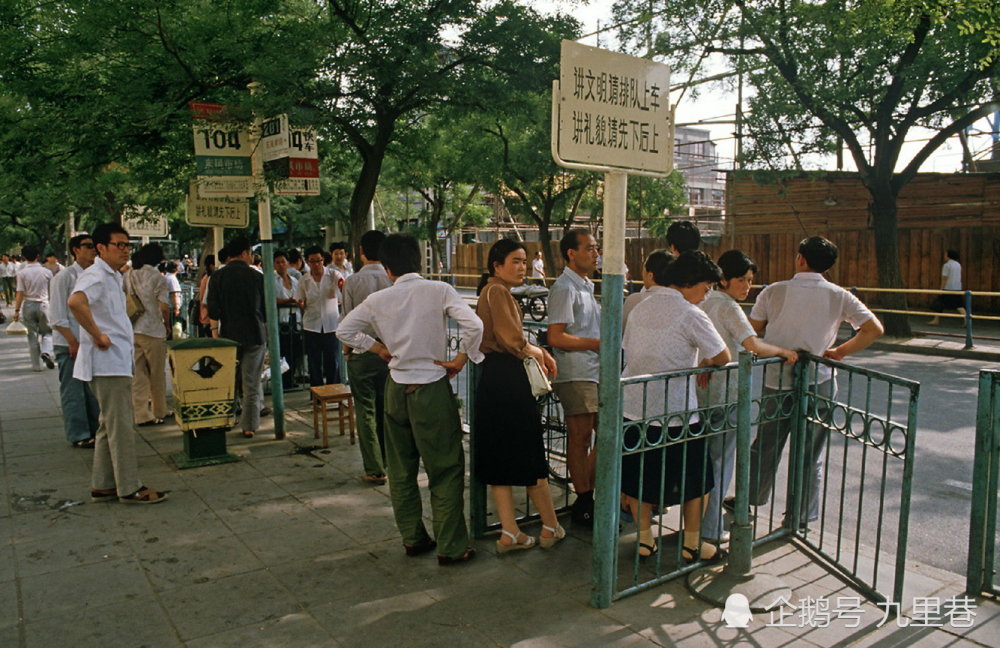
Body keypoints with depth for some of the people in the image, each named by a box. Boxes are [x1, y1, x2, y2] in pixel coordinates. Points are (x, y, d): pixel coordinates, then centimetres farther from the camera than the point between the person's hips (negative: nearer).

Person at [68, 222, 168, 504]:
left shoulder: (114, 277, 18)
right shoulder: (96, 275, -13)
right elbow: (75, 302, -33)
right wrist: (97, 336, -26)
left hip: (117, 360, 10)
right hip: (107, 362, -10)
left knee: (110, 425, 15)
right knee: (121, 426, -5)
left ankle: (103, 486, 23)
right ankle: (129, 488, 3)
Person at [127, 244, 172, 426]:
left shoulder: (127, 276, 6)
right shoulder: (158, 279, -10)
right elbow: (164, 308, -13)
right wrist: (167, 325, 4)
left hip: (131, 330, 5)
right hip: (153, 330, -5)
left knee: (138, 374, 7)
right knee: (157, 374, 9)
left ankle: (141, 414, 7)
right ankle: (159, 411, 20)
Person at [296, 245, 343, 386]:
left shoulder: (333, 275, -2)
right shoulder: (304, 281, 3)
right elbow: (301, 305, 13)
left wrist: (342, 285, -38)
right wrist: (301, 305, -7)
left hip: (331, 325, -2)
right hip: (312, 326, 2)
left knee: (332, 361, 2)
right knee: (314, 363, 8)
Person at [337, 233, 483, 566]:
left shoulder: (378, 299, -1)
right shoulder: (438, 290, -10)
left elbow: (344, 331, 4)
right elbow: (474, 325, -21)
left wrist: (378, 347, 10)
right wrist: (461, 358, -8)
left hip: (396, 388, 4)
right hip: (432, 389, -4)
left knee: (401, 469, 16)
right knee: (445, 470, 5)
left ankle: (413, 538, 27)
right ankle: (451, 547, 9)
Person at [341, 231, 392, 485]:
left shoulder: (353, 281, -8)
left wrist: (347, 349, 11)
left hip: (361, 354, -2)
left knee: (366, 411, 4)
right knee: (386, 409, 16)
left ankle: (375, 470, 6)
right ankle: (388, 461, 26)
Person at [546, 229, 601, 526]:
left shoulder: (586, 286, 20)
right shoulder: (564, 288, -11)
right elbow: (556, 337, -19)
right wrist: (598, 343, -16)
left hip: (594, 371, 10)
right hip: (575, 375, -10)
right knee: (580, 437, -1)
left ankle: (588, 496, 24)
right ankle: (584, 503, 10)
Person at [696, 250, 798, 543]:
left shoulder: (704, 302, 10)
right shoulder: (728, 307, -16)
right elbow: (755, 346, -27)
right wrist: (784, 351, -12)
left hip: (702, 390, 9)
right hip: (724, 395, -9)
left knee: (703, 458, 18)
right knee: (721, 461, 2)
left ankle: (697, 519, 29)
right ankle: (710, 529, 9)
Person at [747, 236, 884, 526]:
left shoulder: (774, 291, -6)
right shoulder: (839, 296, -4)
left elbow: (752, 333, -2)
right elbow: (874, 329, -7)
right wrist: (840, 352, 1)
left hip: (776, 381, 0)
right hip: (819, 383, 0)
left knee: (765, 446, 16)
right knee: (811, 454, 11)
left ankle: (750, 500, 28)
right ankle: (802, 516, 19)